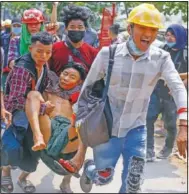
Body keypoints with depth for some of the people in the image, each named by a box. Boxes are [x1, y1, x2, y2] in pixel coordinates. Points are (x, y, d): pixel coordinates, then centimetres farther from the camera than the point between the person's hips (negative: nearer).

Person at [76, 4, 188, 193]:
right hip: (106, 127, -1)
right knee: (103, 178, 13)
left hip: (136, 128, 1)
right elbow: (88, 86, -2)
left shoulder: (161, 58, -12)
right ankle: (89, 168, 50)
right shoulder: (108, 54, -14)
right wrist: (78, 119, 2)